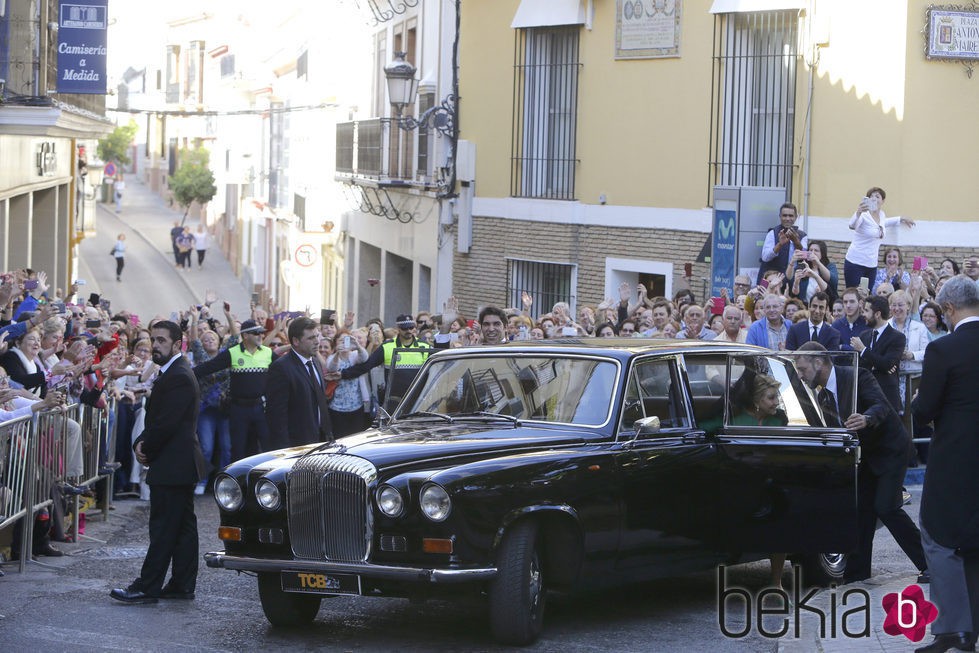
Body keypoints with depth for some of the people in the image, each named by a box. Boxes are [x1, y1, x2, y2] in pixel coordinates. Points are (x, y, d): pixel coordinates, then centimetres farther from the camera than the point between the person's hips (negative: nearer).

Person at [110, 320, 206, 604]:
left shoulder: (178, 378, -17)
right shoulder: (175, 373, 16)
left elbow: (166, 424, -21)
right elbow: (155, 419, 18)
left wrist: (146, 450, -8)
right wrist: (142, 442, 2)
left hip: (172, 465, -11)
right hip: (182, 463, 11)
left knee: (163, 528, -8)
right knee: (183, 525, 11)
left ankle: (147, 587, -8)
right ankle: (182, 584, 15)